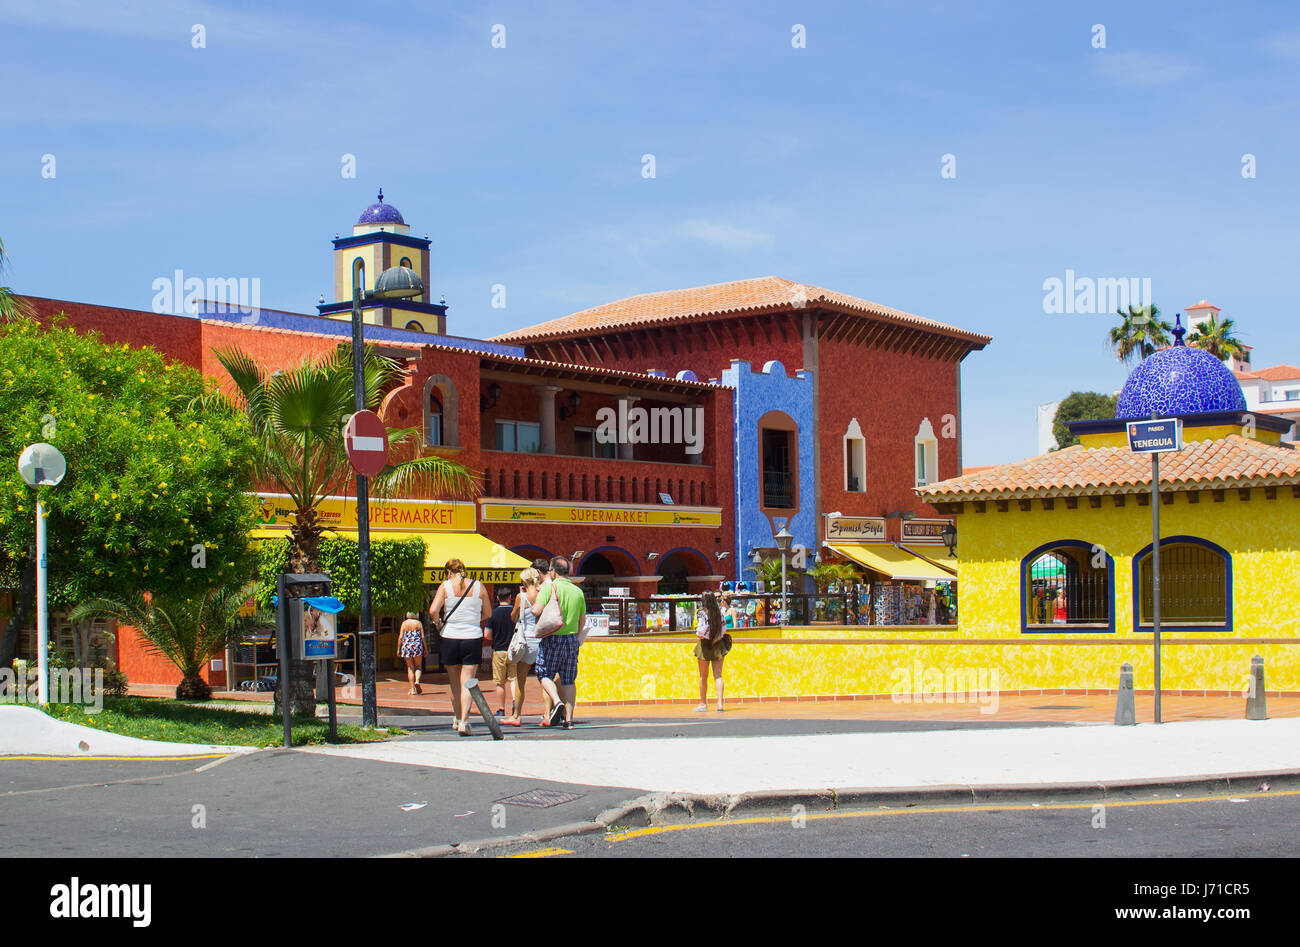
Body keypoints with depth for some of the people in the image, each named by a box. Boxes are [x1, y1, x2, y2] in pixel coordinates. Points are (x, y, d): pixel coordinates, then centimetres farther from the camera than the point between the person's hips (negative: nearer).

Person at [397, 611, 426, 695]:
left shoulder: (404, 623, 5)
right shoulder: (418, 623, 5)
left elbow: (400, 637, -1)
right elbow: (423, 637, 1)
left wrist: (398, 649, 4)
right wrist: (425, 649, 7)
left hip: (406, 646, 0)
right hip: (417, 645, 0)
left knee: (410, 667, 6)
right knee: (418, 666, 11)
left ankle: (412, 688, 2)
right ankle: (417, 681, -17)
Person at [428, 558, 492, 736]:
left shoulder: (445, 586, -3)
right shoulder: (478, 586, 2)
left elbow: (433, 610, -15)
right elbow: (488, 613, 7)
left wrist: (439, 623, 3)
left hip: (449, 637, 0)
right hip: (473, 637, 0)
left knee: (454, 682, 15)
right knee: (467, 682, -1)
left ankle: (458, 719, 26)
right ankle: (464, 722, -13)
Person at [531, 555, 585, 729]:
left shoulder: (549, 587, -9)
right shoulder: (577, 591, 8)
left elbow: (537, 610, -19)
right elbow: (582, 619, 13)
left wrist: (533, 606, 4)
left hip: (552, 638, -5)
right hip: (571, 639, 5)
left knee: (544, 674, 8)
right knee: (568, 679, 9)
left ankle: (557, 702, -15)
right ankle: (568, 718, 7)